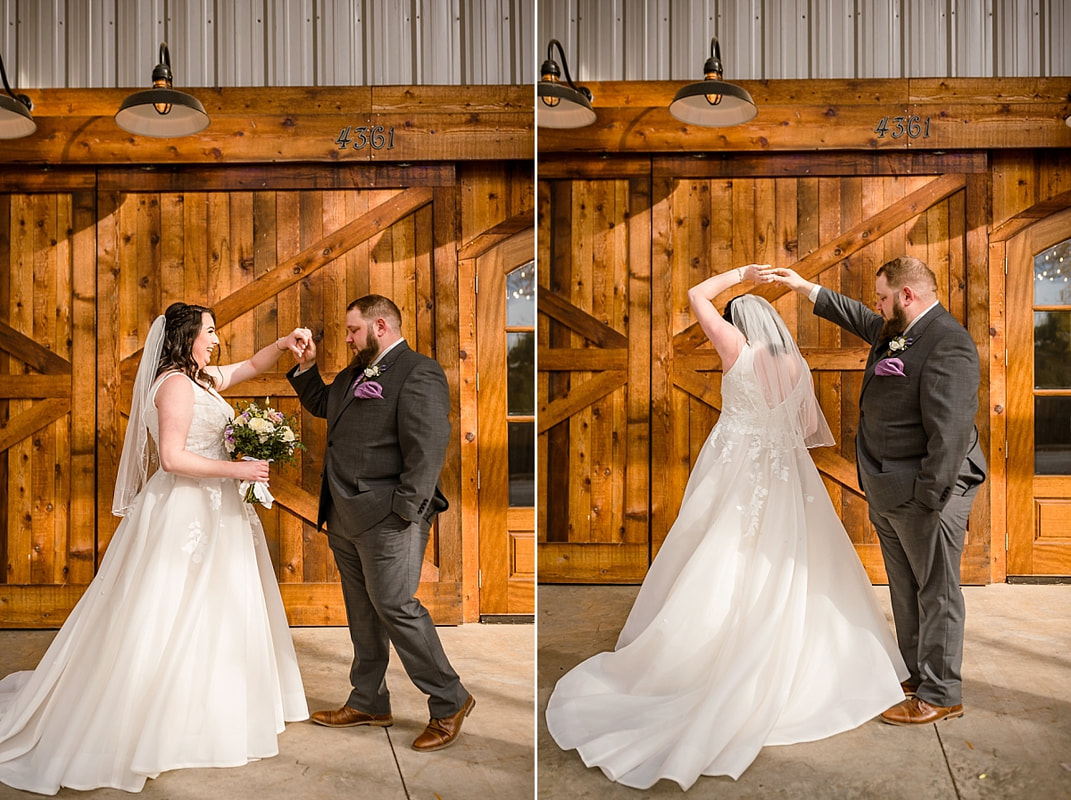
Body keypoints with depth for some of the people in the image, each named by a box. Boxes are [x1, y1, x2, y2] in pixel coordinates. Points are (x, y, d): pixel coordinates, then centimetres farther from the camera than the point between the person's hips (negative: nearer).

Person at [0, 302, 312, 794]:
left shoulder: (201, 379, 11)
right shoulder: (176, 383, -16)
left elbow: (252, 365, 24)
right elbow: (172, 457, -22)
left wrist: (284, 344, 7)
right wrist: (234, 469, -20)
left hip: (207, 511, 10)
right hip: (184, 513, -10)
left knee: (202, 616, 16)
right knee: (168, 619, -1)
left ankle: (198, 714, 28)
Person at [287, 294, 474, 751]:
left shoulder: (418, 373, -12)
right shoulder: (355, 374, 17)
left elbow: (428, 448, -20)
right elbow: (320, 405, 36)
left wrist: (405, 511, -22)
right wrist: (307, 366, 19)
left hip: (387, 520, -9)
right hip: (345, 518, 9)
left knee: (395, 606, -6)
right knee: (362, 612, 16)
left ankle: (450, 702, 9)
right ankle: (369, 703, 31)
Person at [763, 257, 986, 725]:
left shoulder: (947, 345, -21)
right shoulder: (895, 332, 10)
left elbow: (950, 432, -26)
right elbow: (855, 317, 31)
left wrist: (930, 500, -25)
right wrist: (802, 287, 33)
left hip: (925, 493, -10)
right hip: (887, 494, 10)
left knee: (935, 592, 2)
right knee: (905, 590, 17)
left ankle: (941, 696, 14)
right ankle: (916, 677, 31)